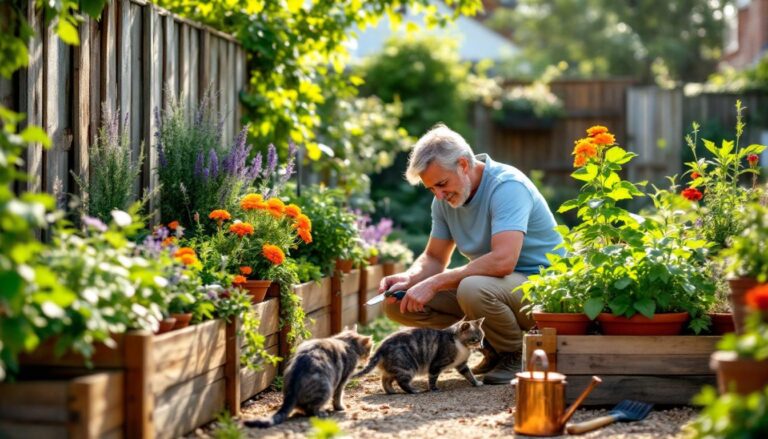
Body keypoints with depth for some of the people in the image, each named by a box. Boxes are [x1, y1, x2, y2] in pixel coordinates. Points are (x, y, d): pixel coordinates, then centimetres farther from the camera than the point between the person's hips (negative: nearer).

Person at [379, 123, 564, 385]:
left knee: (473, 290, -40)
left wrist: (433, 284, -33)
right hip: (489, 281, 8)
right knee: (398, 304, -6)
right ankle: (493, 350, 6)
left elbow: (503, 260, -35)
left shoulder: (507, 186, -23)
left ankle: (517, 356, -9)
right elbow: (434, 258, 11)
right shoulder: (445, 199, 2)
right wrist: (409, 278, -13)